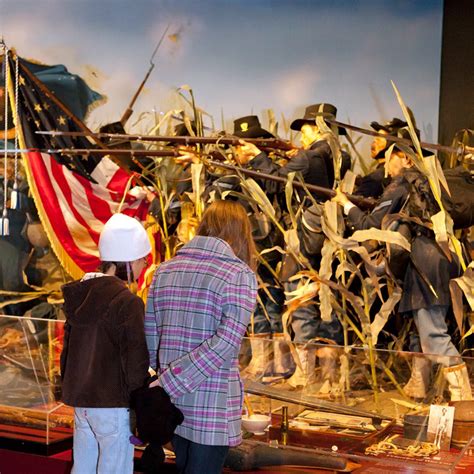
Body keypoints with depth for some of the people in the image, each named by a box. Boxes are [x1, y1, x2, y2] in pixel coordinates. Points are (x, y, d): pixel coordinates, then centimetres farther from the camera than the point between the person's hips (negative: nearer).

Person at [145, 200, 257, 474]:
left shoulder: (165, 270, 7)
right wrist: (167, 384, -17)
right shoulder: (240, 275, -9)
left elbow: (151, 340, 7)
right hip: (213, 403, -5)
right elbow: (226, 344, -19)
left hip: (173, 401, 6)